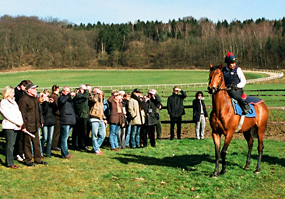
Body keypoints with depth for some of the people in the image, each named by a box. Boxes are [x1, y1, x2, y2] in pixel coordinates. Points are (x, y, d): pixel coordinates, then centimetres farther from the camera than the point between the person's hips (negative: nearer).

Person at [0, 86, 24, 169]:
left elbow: (18, 113, 15)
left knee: (12, 144, 8)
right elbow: (8, 115, -13)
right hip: (8, 126, -7)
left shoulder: (13, 102, 20)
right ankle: (9, 163, -3)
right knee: (9, 145, -6)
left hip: (15, 126, 7)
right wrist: (18, 122, -13)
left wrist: (21, 122, -1)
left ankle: (9, 161, 13)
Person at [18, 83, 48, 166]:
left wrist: (39, 122, 17)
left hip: (35, 125, 8)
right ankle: (28, 160, 12)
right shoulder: (24, 99, -13)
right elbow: (22, 114, -15)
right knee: (27, 143, 3)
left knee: (37, 143, 12)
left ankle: (38, 159, 21)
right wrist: (23, 126, -18)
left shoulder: (35, 99, 14)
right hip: (28, 126, -8)